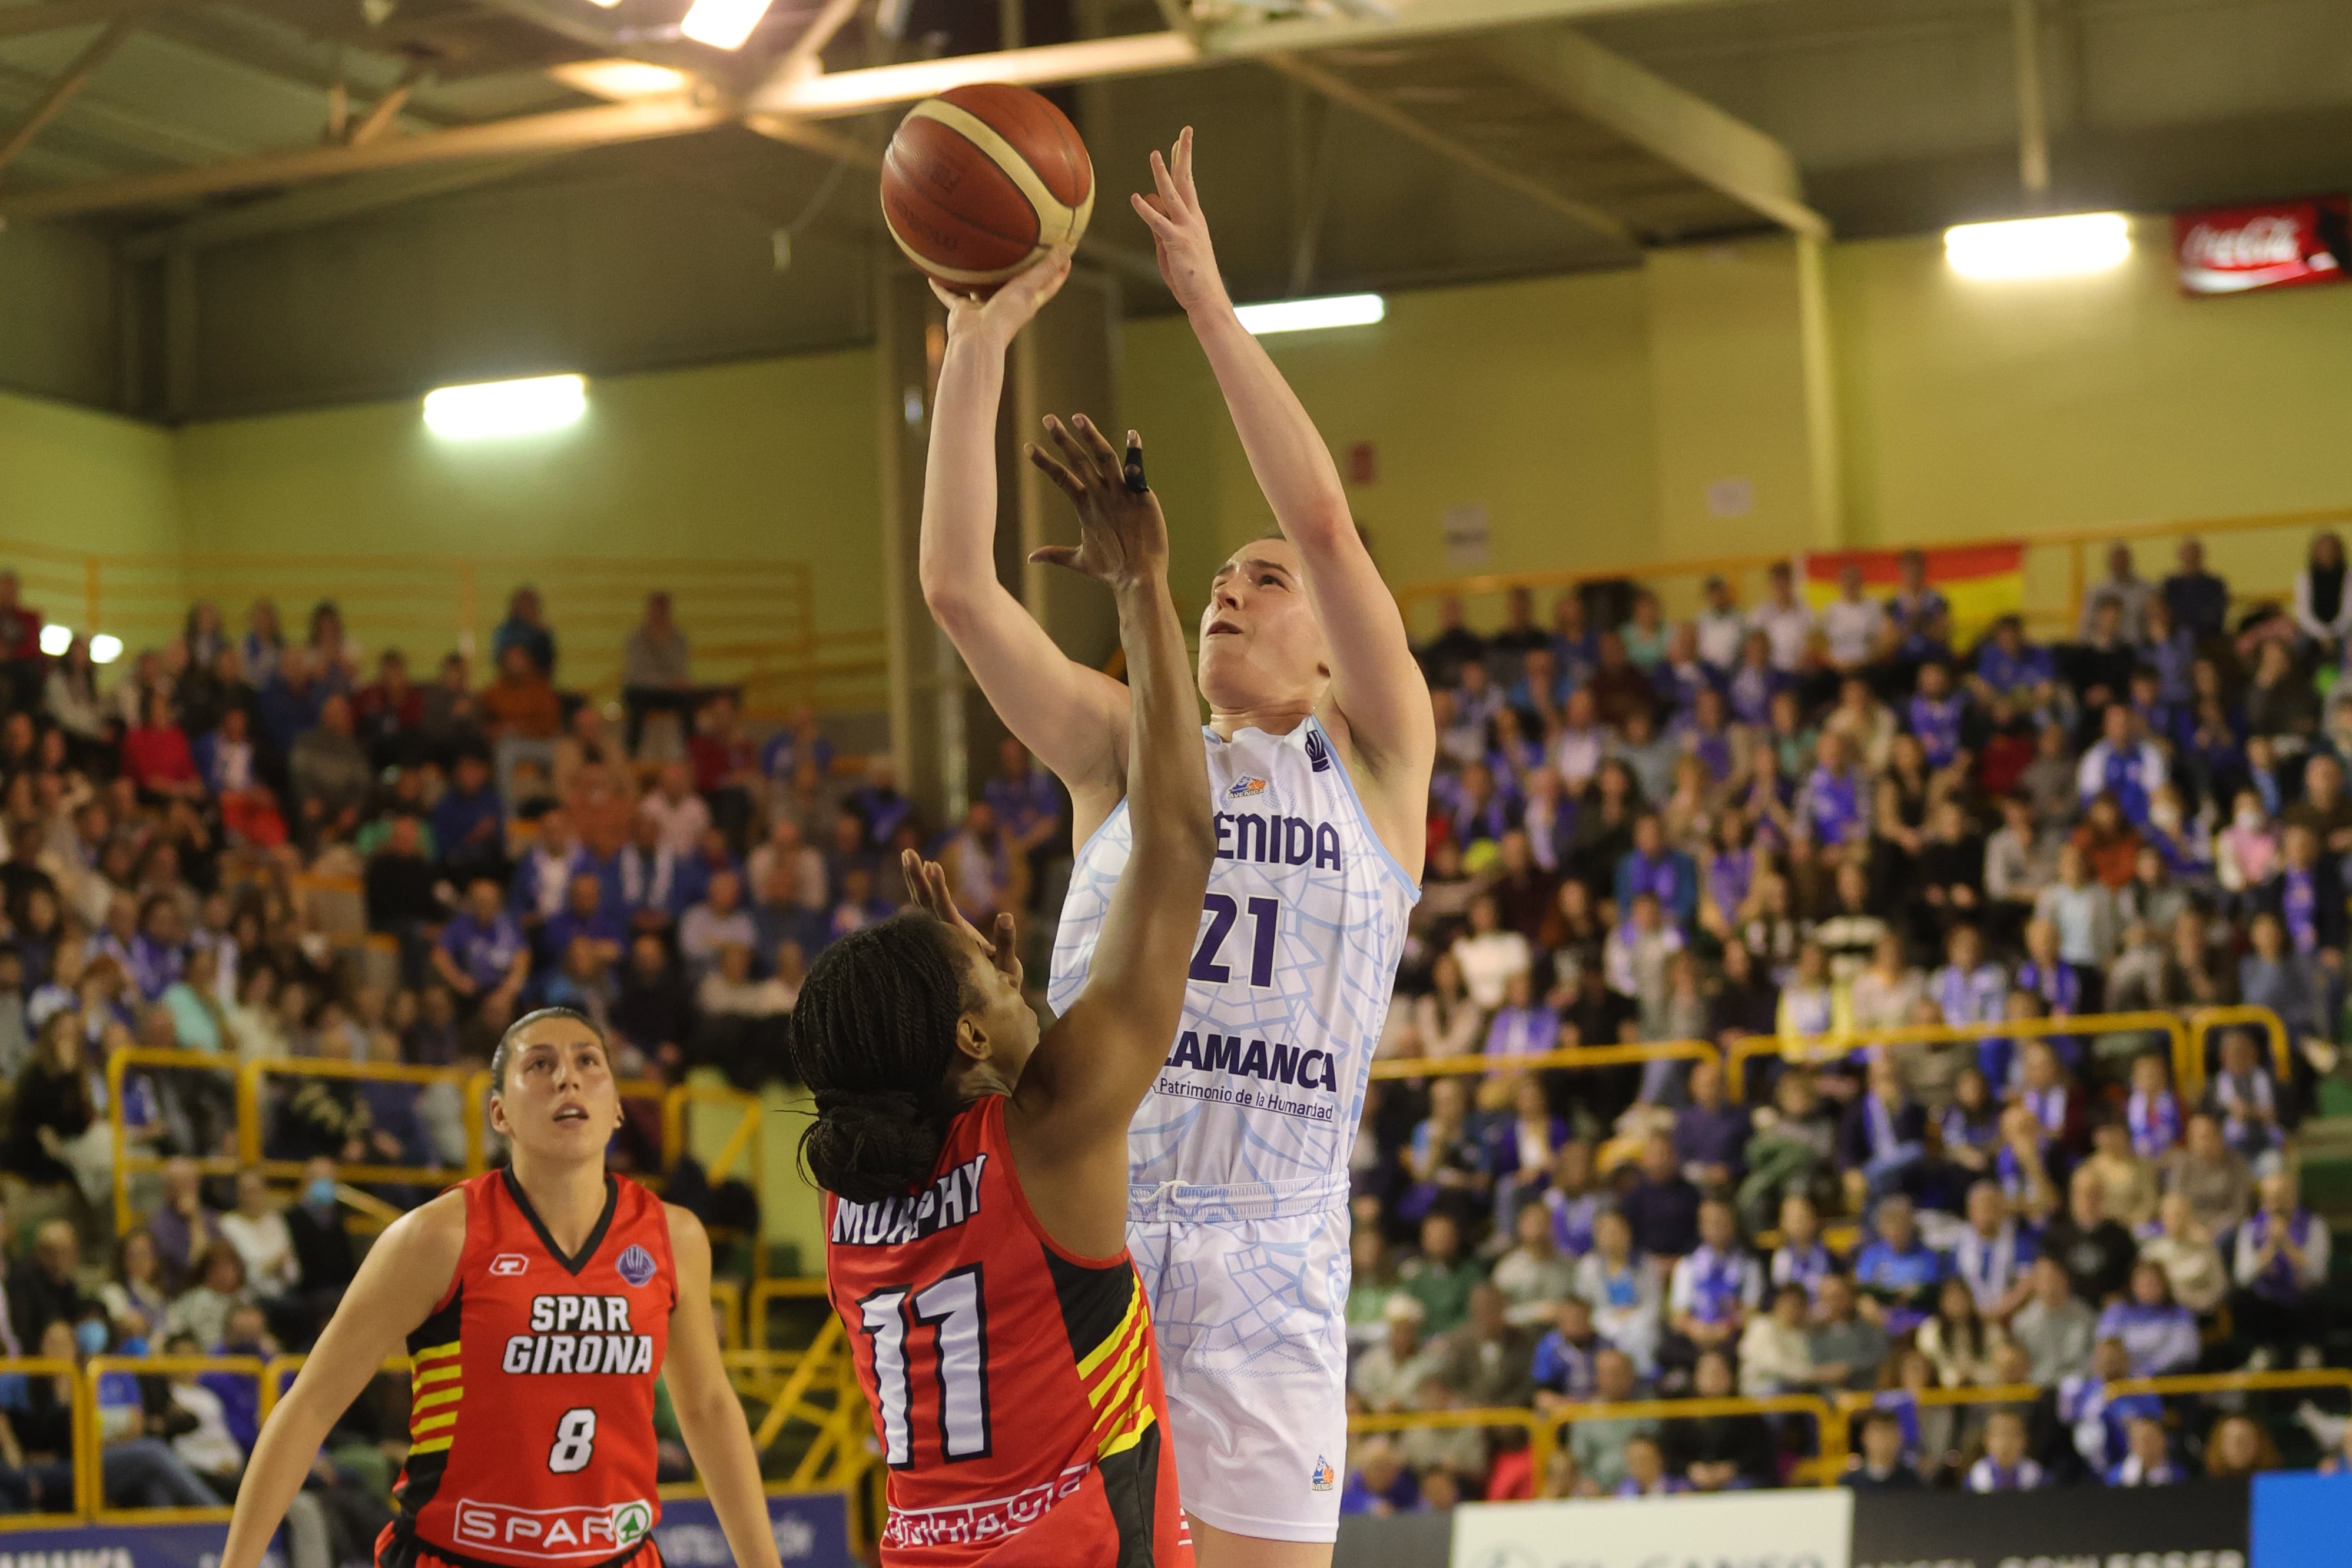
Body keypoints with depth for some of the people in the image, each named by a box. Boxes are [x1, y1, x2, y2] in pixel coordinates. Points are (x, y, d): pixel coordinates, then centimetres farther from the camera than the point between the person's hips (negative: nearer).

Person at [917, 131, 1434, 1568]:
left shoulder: (1377, 759, 9)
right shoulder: (1126, 751, 16)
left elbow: (1325, 520, -4)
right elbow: (958, 584, 5)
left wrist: (1212, 305, -4)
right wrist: (980, 345, 0)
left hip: (1267, 1250, -2)